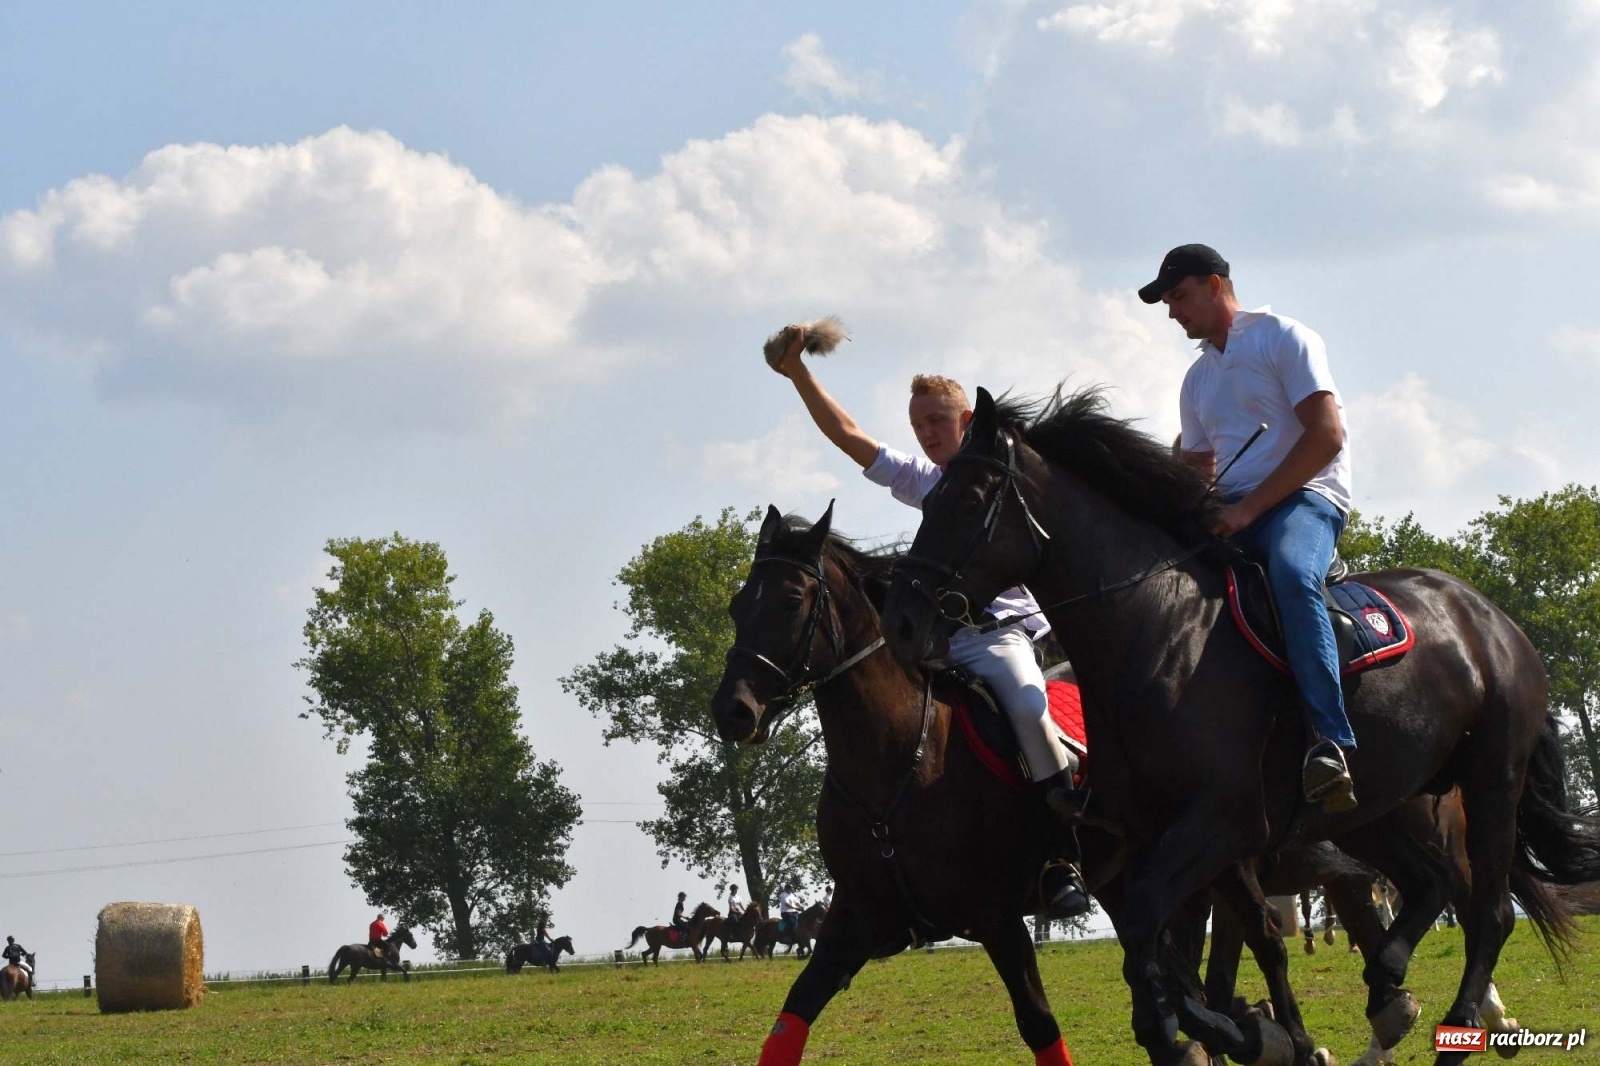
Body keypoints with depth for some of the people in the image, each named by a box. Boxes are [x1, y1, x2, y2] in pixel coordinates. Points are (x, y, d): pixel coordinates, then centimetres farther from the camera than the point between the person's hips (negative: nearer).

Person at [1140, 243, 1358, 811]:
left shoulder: (1283, 339, -2)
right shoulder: (1199, 378, 22)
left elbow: (1326, 436, -12)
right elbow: (1198, 470, 25)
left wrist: (1250, 506, -17)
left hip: (1304, 497, -8)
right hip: (1232, 515, 8)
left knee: (1291, 574, -38)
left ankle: (1330, 740, -46)